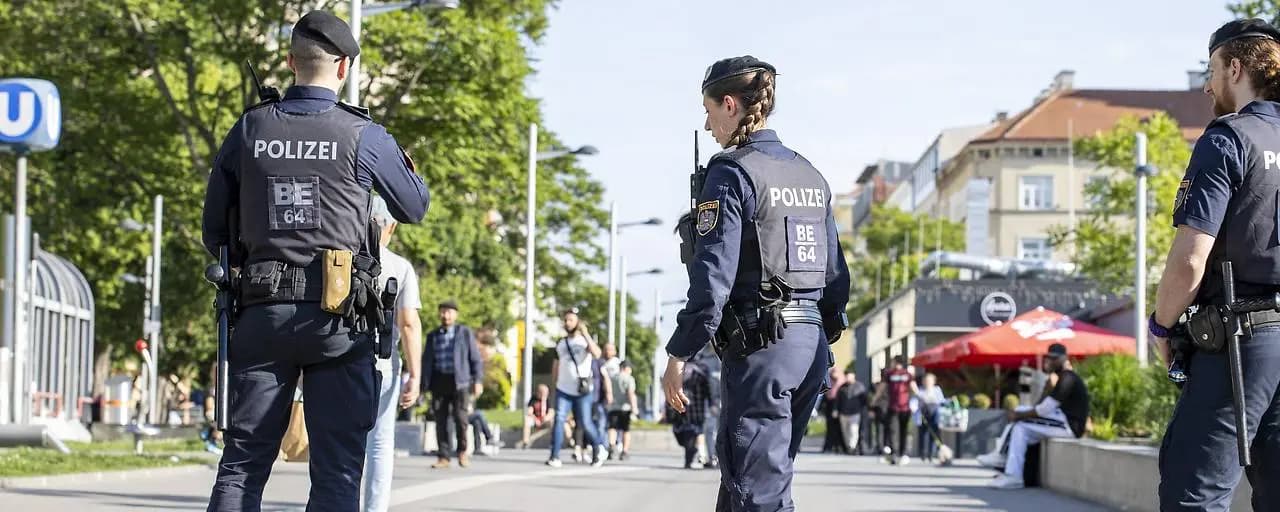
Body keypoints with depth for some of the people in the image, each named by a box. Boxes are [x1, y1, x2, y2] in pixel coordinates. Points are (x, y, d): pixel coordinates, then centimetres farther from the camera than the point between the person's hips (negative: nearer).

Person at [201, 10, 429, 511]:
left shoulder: (248, 130, 5)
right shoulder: (364, 137, -3)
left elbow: (214, 234, 12)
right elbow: (414, 208, 13)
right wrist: (405, 162, 32)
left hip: (263, 313, 3)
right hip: (340, 320, -3)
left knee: (242, 462, 6)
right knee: (336, 470, 0)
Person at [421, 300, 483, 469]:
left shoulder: (465, 333, 7)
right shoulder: (433, 336, 14)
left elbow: (475, 358, 5)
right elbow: (426, 361, 14)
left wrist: (478, 381, -3)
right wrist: (424, 385, 7)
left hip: (460, 381, -3)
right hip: (439, 381, 3)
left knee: (460, 418, -12)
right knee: (440, 420, -1)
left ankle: (462, 451, 9)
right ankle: (443, 457, 4)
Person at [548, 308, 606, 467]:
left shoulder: (585, 340, 0)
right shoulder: (561, 343, 12)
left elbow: (597, 354, -21)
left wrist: (585, 334, -25)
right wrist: (555, 384, 16)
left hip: (583, 391, -3)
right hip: (563, 390, 3)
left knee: (585, 423, -2)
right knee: (559, 419, -12)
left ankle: (598, 447, 24)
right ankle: (555, 457, -16)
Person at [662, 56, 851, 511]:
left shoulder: (732, 173, -9)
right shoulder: (810, 175, 15)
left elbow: (713, 276, -16)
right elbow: (835, 273, 17)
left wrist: (679, 355, -13)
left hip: (758, 349, -8)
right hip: (811, 347, 8)